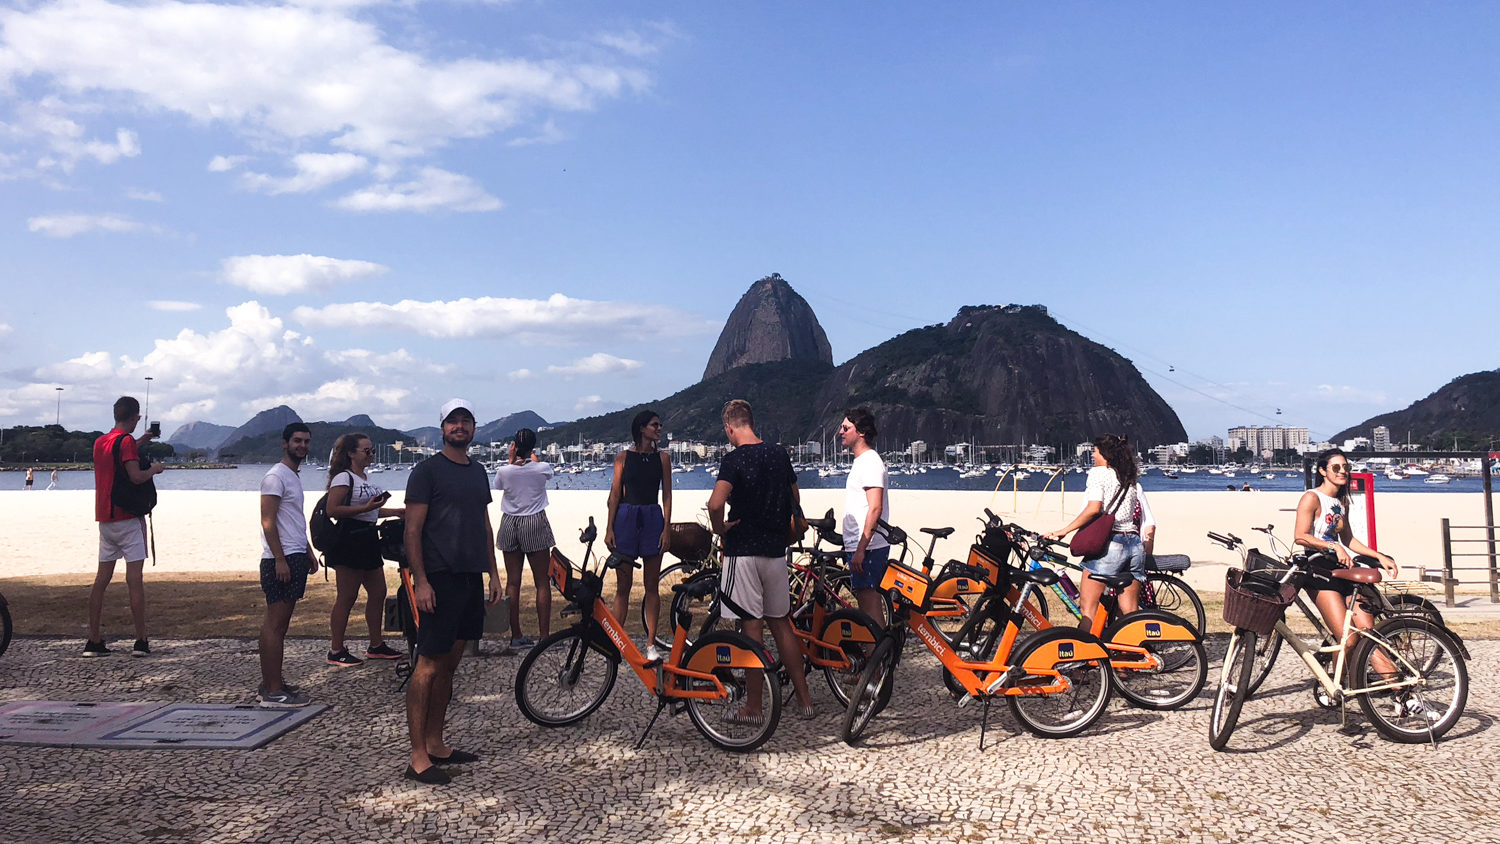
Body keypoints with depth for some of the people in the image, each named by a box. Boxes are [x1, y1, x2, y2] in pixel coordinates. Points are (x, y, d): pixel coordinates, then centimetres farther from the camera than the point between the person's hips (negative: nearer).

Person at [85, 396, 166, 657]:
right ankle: (141, 642, -4)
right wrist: (154, 469, -3)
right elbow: (136, 476, -21)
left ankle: (93, 641, 11)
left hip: (105, 519, 8)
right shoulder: (127, 441, -11)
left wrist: (140, 442, 37)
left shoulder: (100, 442, 13)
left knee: (102, 578, 9)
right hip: (128, 518, -7)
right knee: (135, 579, -5)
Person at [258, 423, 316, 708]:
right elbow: (268, 522, -17)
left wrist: (308, 554, 24)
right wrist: (280, 559, -21)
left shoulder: (294, 476, 19)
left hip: (295, 558, 10)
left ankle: (272, 683, 19)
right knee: (274, 624, -8)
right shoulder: (276, 476, -10)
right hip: (281, 559, -10)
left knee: (280, 623, 12)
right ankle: (272, 692, -7)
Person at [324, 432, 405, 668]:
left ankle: (376, 646, 21)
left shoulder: (364, 478, 19)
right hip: (349, 540, -10)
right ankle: (336, 651, 4)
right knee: (346, 598, -4)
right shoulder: (343, 478, -10)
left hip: (367, 540, 10)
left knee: (378, 593, 11)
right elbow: (333, 510, -20)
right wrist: (366, 508, -25)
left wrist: (396, 511, 19)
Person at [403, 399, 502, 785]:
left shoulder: (478, 471, 16)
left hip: (471, 578, 7)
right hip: (439, 579, -7)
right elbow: (412, 529, -9)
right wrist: (420, 580, -16)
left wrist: (493, 573, 15)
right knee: (428, 666, -6)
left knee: (449, 665, 12)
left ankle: (435, 744, 20)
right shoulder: (427, 470, -5)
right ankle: (418, 757, -1)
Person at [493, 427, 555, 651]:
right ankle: (544, 636, 1)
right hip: (536, 524, -2)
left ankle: (516, 636, 8)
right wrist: (534, 458, 32)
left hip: (510, 524, 2)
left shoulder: (504, 471, -5)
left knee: (513, 582, 6)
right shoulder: (541, 469, -7)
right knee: (542, 582, 2)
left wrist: (511, 459, 16)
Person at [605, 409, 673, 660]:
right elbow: (615, 494, 3)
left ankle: (651, 643, 10)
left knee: (652, 585, 4)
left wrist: (667, 528, -3)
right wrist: (609, 528, -3)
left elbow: (667, 495, 6)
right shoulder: (624, 457, 4)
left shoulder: (663, 458, 7)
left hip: (653, 519, 1)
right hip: (626, 517, -1)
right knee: (623, 585, 3)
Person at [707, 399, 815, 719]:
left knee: (752, 626, 0)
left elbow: (715, 503, -27)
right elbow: (795, 499, 20)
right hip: (776, 549, 6)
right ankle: (804, 699, 16)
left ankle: (754, 706, 8)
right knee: (781, 623, 13)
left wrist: (720, 528, -9)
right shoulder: (780, 455, 7)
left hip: (743, 551, -6)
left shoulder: (735, 459, -13)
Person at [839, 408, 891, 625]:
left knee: (870, 605, -8)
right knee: (869, 603, 12)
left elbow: (875, 509, -22)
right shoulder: (862, 461, 19)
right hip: (860, 547, 10)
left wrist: (860, 550, -25)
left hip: (867, 548, -10)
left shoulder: (870, 462, -13)